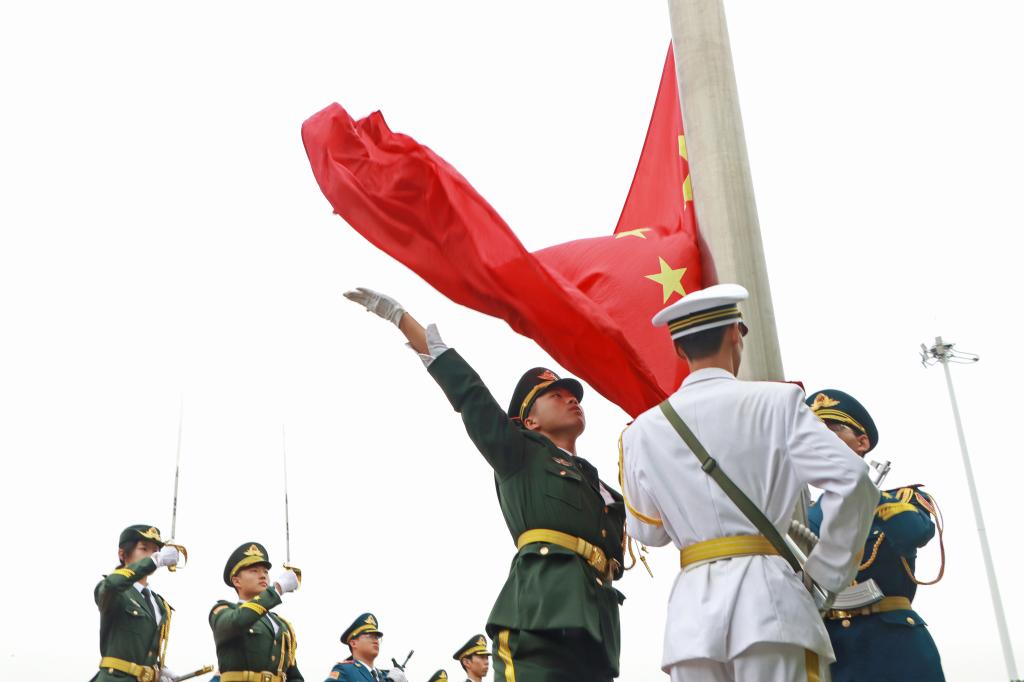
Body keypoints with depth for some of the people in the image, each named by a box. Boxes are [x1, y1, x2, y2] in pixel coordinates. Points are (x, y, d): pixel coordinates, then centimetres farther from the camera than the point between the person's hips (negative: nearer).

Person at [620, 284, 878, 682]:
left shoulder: (643, 431, 9)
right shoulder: (776, 401, 1)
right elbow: (851, 480, -7)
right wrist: (827, 573, 3)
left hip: (692, 603, 3)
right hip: (765, 591, -2)